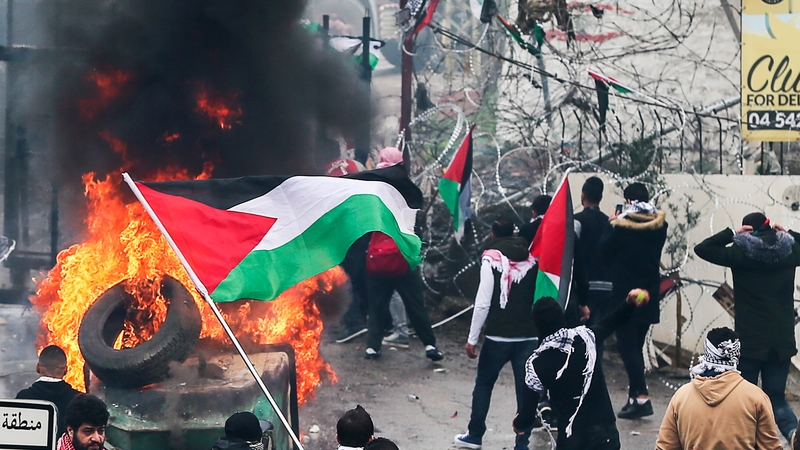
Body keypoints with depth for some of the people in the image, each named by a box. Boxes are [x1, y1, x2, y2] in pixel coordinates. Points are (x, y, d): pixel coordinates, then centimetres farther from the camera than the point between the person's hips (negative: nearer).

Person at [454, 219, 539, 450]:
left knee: (483, 384, 15)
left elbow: (483, 303, -11)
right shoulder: (531, 259, 7)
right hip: (529, 336, 2)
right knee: (526, 390, 4)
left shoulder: (491, 258, -5)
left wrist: (472, 339, -6)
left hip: (498, 336, -2)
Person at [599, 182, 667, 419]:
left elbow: (605, 248, -4)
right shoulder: (659, 225, 2)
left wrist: (612, 223, 9)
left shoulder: (623, 225, -15)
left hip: (625, 293, -6)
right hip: (650, 294, 6)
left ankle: (641, 397, -13)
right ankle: (635, 396, 16)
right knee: (636, 346, 14)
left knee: (627, 346, -4)